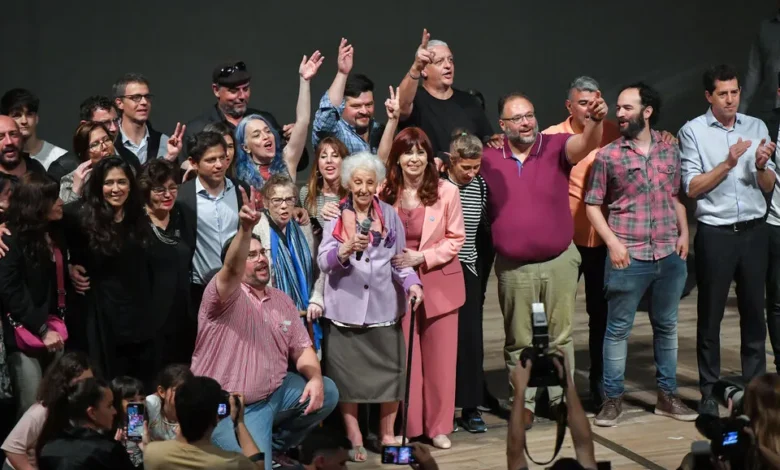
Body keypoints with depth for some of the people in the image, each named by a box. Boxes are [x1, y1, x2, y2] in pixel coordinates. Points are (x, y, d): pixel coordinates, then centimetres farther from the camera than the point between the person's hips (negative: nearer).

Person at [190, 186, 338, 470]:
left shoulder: (282, 300, 9)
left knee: (326, 392, -8)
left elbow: (302, 349, 8)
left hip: (275, 394, 7)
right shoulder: (224, 295, -12)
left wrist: (315, 378, -14)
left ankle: (276, 447, 12)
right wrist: (245, 229, -53)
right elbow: (232, 268, -35)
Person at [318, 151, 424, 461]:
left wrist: (412, 283, -8)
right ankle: (355, 440, 13)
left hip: (384, 306, 1)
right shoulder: (335, 216, 1)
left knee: (390, 373, 2)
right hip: (346, 307, -1)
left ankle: (387, 435, 18)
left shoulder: (389, 215, 7)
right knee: (347, 376, 2)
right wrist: (346, 249, -28)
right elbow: (323, 261, -8)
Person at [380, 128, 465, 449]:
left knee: (439, 356, 6)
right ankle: (406, 425, 18)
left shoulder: (447, 191, -8)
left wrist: (422, 257, -15)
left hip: (438, 283, -1)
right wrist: (390, 257, -11)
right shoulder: (384, 193, -3)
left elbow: (455, 239, -4)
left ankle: (438, 426, 18)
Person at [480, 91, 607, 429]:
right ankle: (524, 404, 22)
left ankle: (561, 398, 22)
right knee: (519, 341, 10)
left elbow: (585, 144, -23)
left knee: (560, 336, 10)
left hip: (560, 261, 0)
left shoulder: (555, 147, -5)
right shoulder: (488, 159, -2)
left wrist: (595, 120, -43)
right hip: (514, 268, 1)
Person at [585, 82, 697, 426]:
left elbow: (677, 197, 16)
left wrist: (684, 233, 4)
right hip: (628, 257, -3)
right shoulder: (608, 156, -2)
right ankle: (612, 398, 11)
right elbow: (593, 205, 0)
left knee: (667, 326, 12)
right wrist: (613, 242, -10)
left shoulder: (669, 152, 7)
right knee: (618, 328, 2)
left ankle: (667, 395, 23)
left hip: (669, 256, 3)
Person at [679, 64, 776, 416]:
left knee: (753, 310, 8)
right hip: (715, 233, -3)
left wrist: (761, 166, -11)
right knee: (710, 315, 4)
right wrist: (728, 163, -16)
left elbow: (769, 187, 9)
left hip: (753, 231, 3)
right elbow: (692, 188, -8)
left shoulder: (756, 127, 9)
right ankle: (709, 392, 12)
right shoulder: (693, 131, -1)